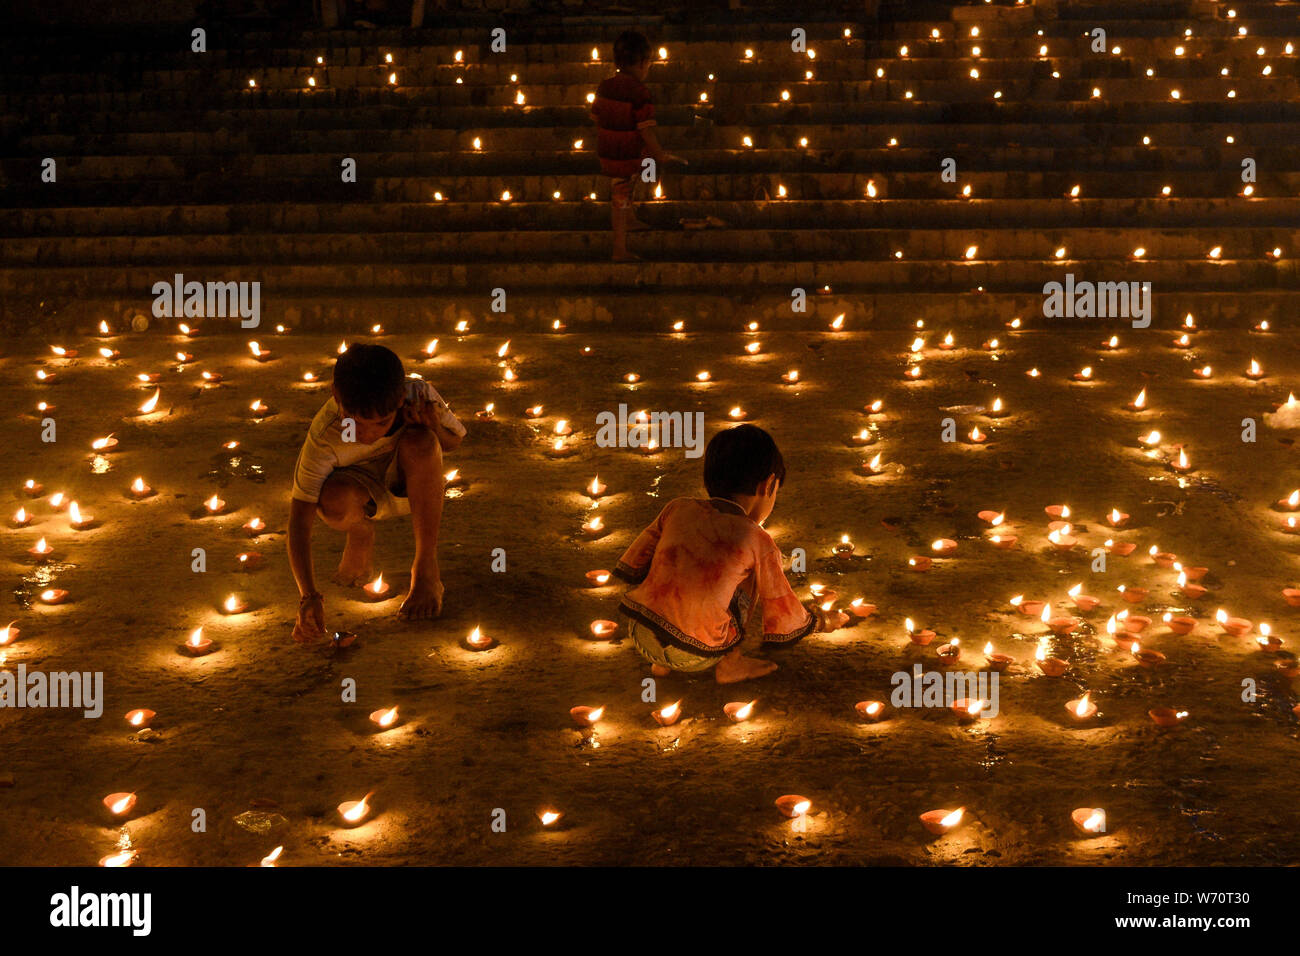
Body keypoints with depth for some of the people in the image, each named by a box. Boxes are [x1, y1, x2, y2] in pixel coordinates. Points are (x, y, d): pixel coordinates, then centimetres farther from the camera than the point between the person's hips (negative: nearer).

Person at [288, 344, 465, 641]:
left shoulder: (420, 396, -27)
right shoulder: (324, 437, -32)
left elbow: (454, 442, -4)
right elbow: (299, 519, -32)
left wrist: (434, 429, -29)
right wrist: (308, 595, -42)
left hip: (406, 485, 2)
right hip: (361, 486, -1)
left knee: (419, 442, -34)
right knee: (335, 502, -39)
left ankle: (426, 569, -20)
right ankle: (361, 534, 2)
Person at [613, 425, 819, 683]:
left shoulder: (677, 508, 10)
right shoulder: (759, 542, 2)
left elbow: (634, 565, 17)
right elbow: (781, 609, 13)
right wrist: (814, 622, 35)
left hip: (639, 636, 3)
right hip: (694, 656, -3)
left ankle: (661, 663, 21)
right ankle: (730, 664, 16)